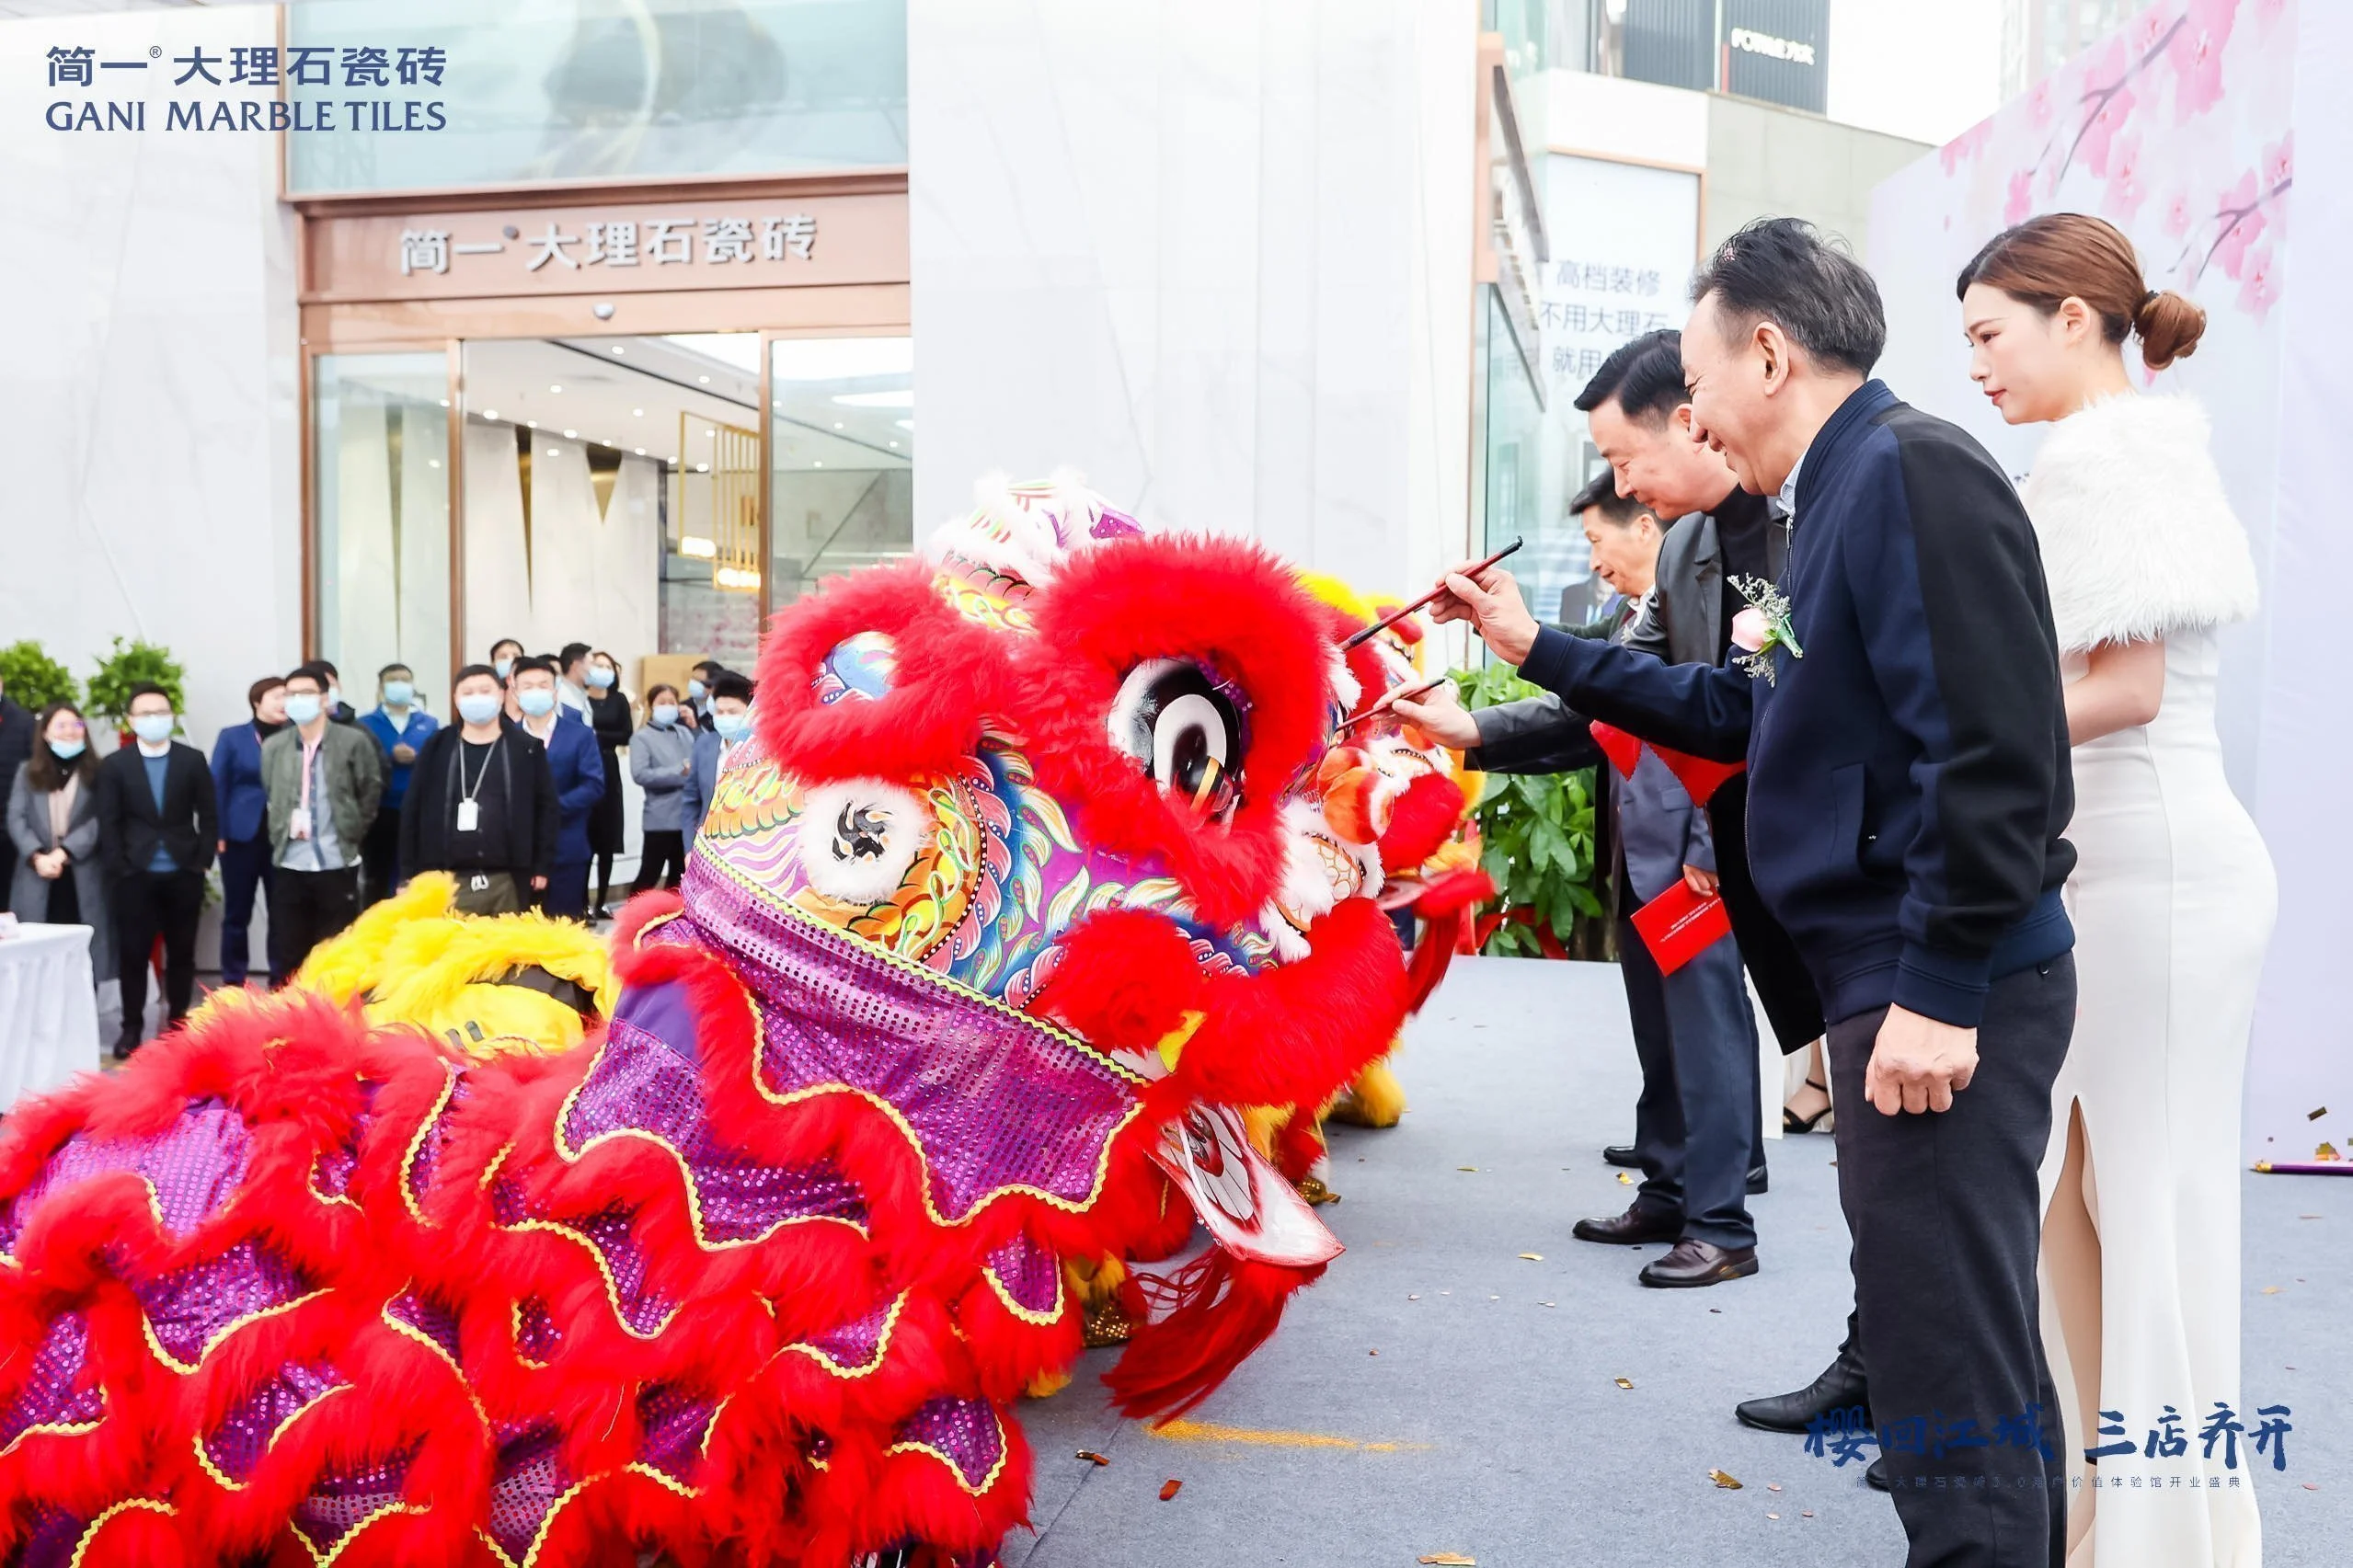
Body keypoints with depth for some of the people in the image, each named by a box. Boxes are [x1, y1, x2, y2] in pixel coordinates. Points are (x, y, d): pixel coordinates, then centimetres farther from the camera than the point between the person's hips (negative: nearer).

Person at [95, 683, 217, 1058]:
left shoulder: (193, 760, 4)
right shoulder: (114, 765, 3)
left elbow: (208, 817, 4)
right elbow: (109, 825, 1)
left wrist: (203, 862, -3)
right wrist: (120, 869, -7)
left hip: (185, 874, 1)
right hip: (135, 875, 0)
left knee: (182, 953, 6)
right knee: (133, 953, 3)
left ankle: (178, 1023, 16)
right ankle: (132, 1027, 12)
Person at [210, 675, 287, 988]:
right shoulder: (232, 737, 4)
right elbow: (218, 787, 2)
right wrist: (218, 834, -6)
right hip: (242, 835, 0)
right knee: (237, 915, 5)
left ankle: (281, 982, 11)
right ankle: (233, 984, 13)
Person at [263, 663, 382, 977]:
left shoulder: (354, 741, -3)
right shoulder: (273, 746, 8)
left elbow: (371, 793, 3)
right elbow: (271, 798, 19)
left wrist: (351, 835, 3)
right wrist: (281, 831, 8)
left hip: (337, 866, -3)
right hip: (289, 867, 3)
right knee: (290, 958, 7)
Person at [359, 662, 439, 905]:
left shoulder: (430, 724, 8)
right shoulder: (365, 723, 4)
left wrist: (416, 759, -18)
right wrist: (390, 757, -17)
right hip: (380, 812, -1)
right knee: (378, 881, 7)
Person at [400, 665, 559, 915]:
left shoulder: (527, 749, 4)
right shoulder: (436, 748, 6)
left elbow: (546, 807, 5)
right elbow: (413, 809, 7)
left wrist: (543, 866, 0)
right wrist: (412, 873, 3)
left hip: (508, 881, 0)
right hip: (450, 880, 1)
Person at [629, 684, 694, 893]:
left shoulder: (685, 733, 10)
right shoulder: (642, 737, -5)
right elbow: (640, 774, -18)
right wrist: (679, 773, -17)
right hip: (660, 819, -6)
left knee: (679, 875, 16)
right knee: (649, 875, -2)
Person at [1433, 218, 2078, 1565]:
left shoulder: (1911, 470, -14)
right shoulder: (1846, 496, 17)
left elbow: (1990, 752, -23)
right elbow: (1736, 715, 24)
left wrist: (1937, 991, -23)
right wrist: (1539, 650, 24)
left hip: (1945, 994, -10)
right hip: (1906, 985, 10)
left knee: (1949, 1365, -3)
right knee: (1972, 1341, 20)